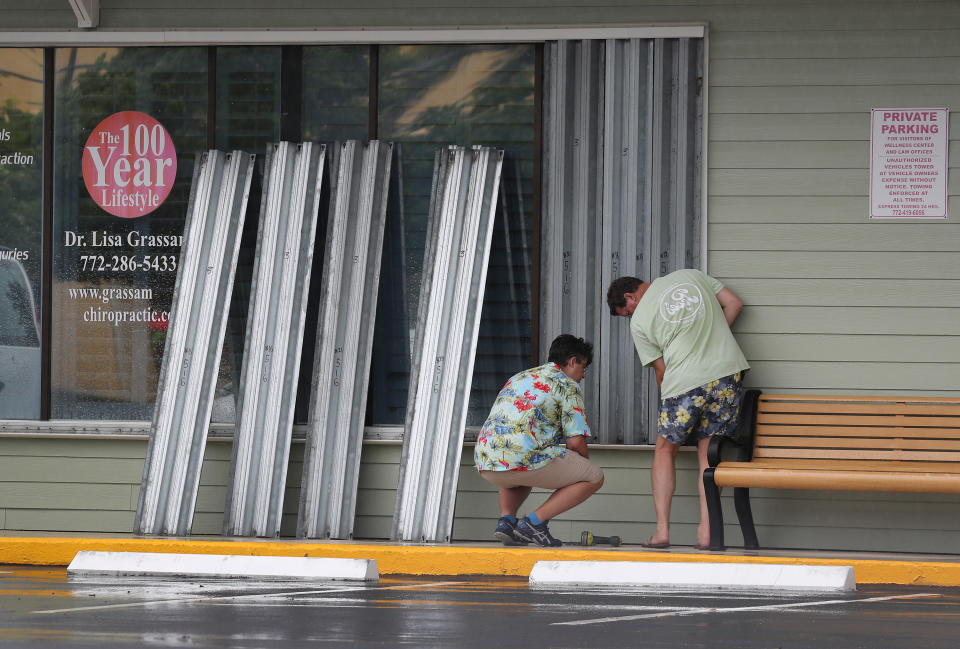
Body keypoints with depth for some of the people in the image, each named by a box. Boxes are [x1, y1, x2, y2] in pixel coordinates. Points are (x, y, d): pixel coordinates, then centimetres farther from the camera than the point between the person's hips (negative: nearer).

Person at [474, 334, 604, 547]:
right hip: (524, 458, -7)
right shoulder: (568, 386, 7)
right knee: (594, 477, 8)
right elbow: (576, 442, -3)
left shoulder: (518, 378, 30)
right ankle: (534, 521, -3)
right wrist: (584, 462, 21)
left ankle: (506, 519, 12)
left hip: (486, 465, 7)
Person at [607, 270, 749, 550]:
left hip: (685, 380, -3)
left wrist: (668, 399, 23)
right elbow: (734, 303, 16)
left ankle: (662, 531, 7)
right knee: (708, 452, 11)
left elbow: (662, 371, 9)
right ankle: (706, 531, 2)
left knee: (666, 449, 14)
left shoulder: (639, 321, 7)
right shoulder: (691, 275, 18)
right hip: (729, 371, 3)